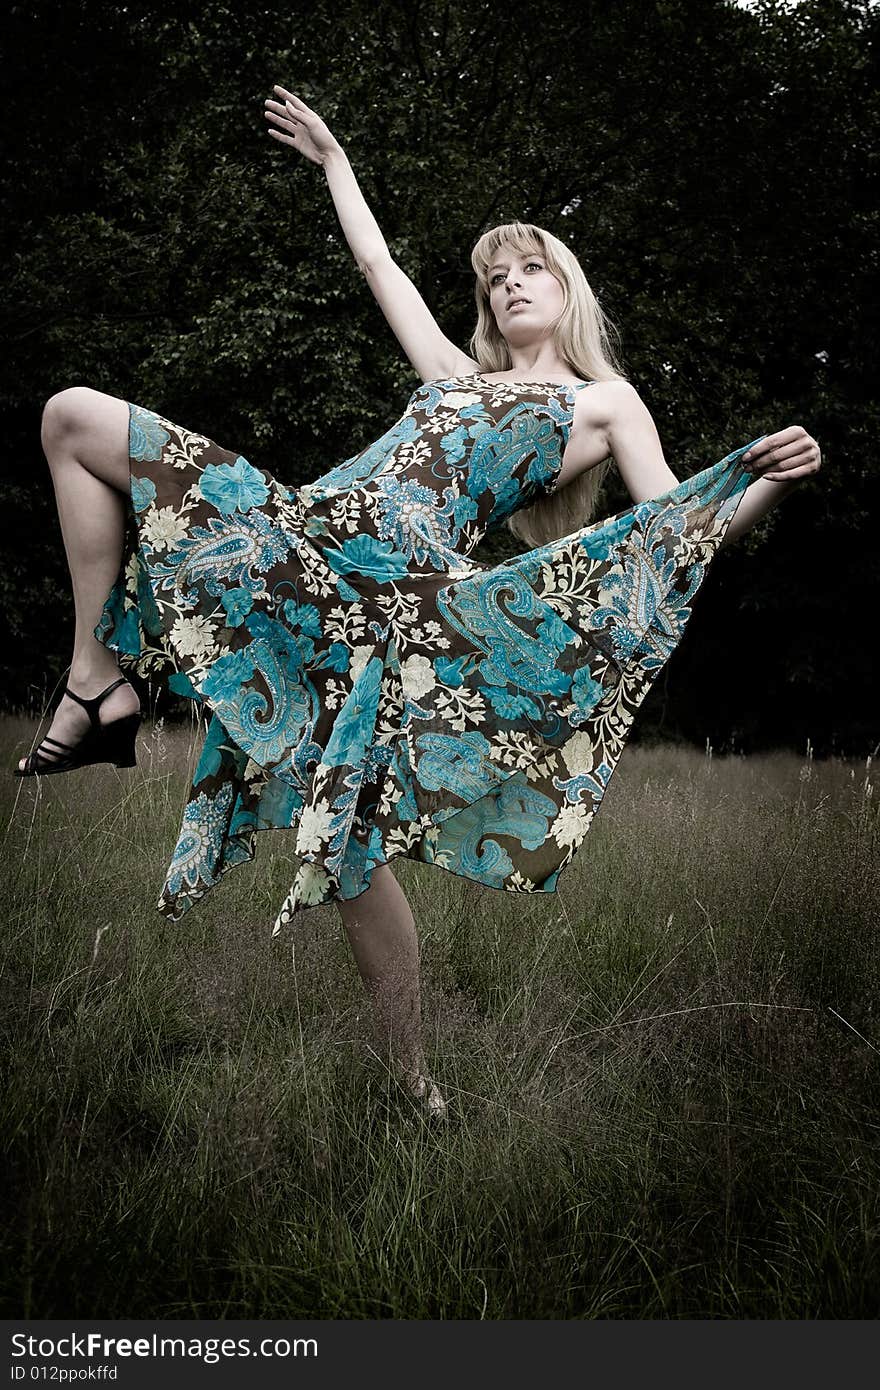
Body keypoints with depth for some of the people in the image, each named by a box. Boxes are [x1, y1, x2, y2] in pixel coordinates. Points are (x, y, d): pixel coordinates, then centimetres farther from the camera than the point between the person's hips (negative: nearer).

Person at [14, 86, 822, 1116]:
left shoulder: (604, 401, 14)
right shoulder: (458, 375, 29)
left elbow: (684, 536, 3)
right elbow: (379, 265, 42)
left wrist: (770, 483, -15)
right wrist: (332, 159, 49)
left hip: (397, 595, -6)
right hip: (296, 535, 7)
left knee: (348, 847, -14)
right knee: (73, 415, 4)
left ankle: (411, 1082, 3)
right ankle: (100, 682, -2)